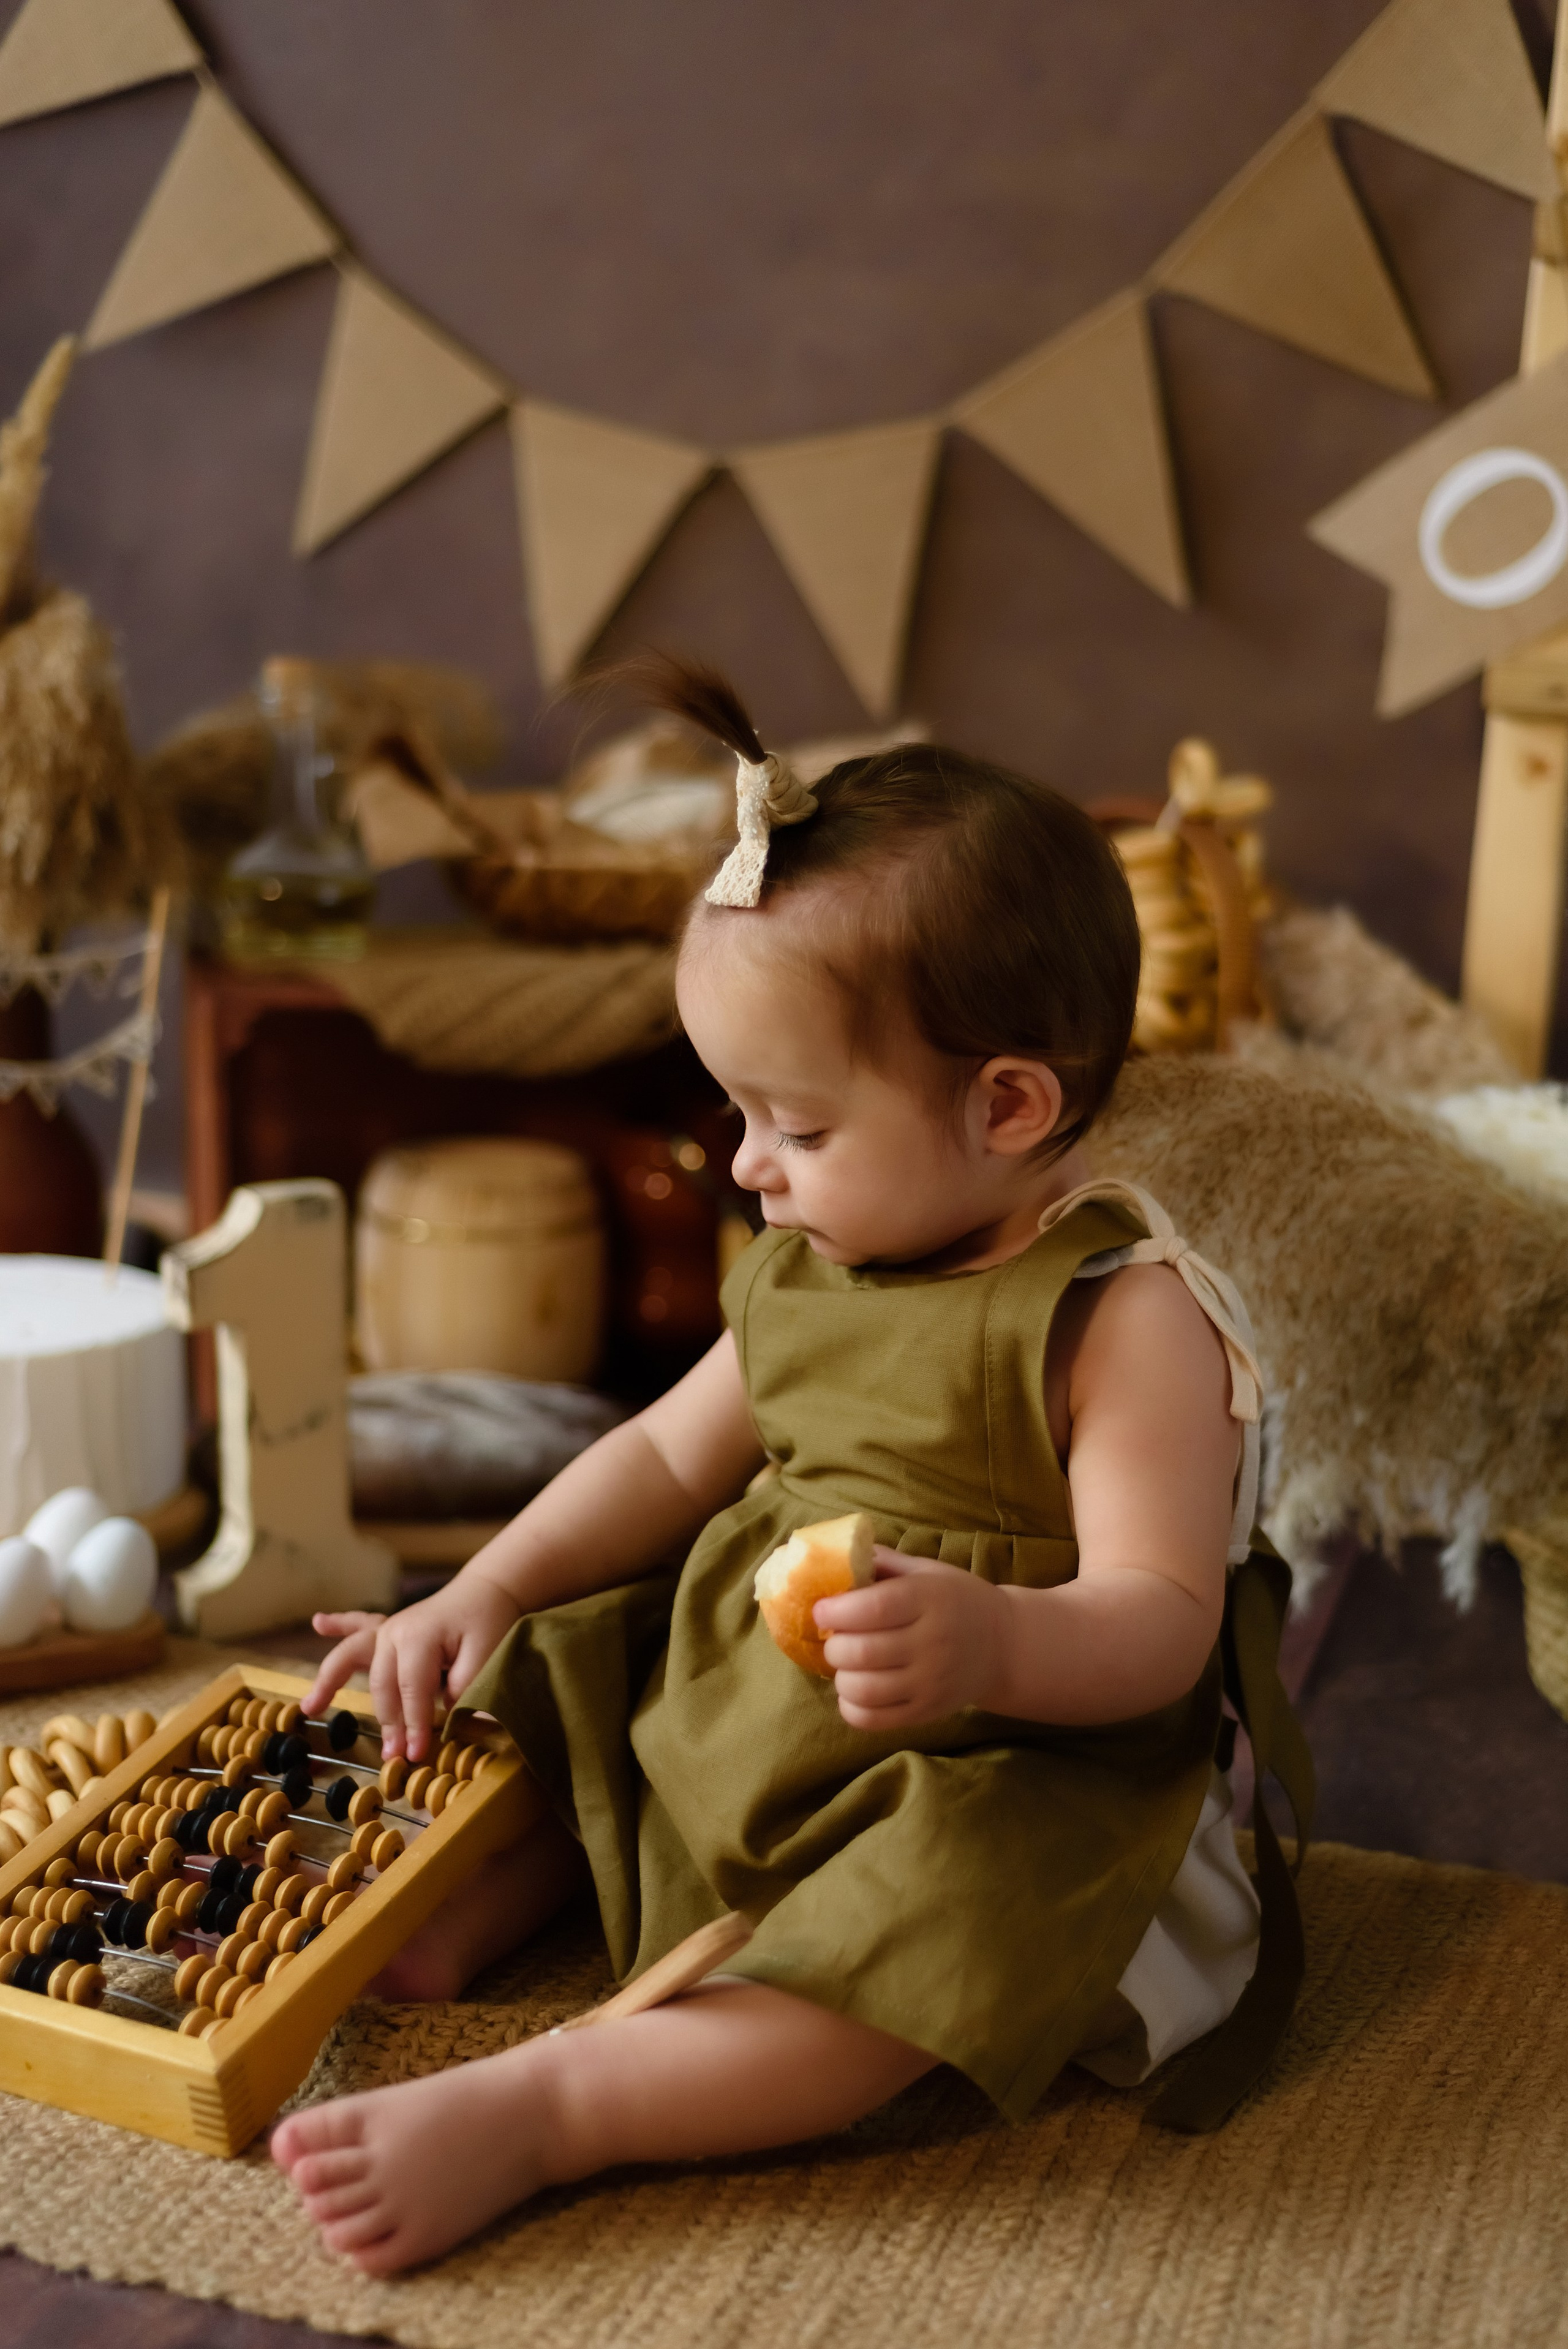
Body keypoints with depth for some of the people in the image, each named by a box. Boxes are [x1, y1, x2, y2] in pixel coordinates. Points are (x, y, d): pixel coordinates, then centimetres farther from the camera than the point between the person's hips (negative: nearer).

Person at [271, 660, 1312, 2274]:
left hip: (1003, 1781, -8)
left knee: (908, 1960, -35)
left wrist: (992, 1646, -46)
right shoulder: (805, 1270, 4)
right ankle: (472, 1897, -3)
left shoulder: (1124, 1318, -19)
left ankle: (540, 2106, -30)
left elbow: (1161, 1626, -25)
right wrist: (481, 1596, 3)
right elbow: (671, 1457, 14)